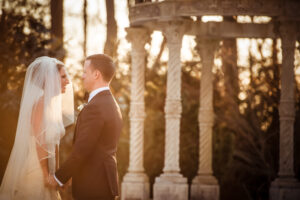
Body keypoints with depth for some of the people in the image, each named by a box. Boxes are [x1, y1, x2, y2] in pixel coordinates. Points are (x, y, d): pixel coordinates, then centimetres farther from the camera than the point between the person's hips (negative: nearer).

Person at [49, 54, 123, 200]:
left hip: (92, 188, -9)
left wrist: (58, 178, -8)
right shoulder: (113, 106, 14)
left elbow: (81, 151, -19)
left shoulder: (94, 107, -17)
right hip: (106, 183, 9)